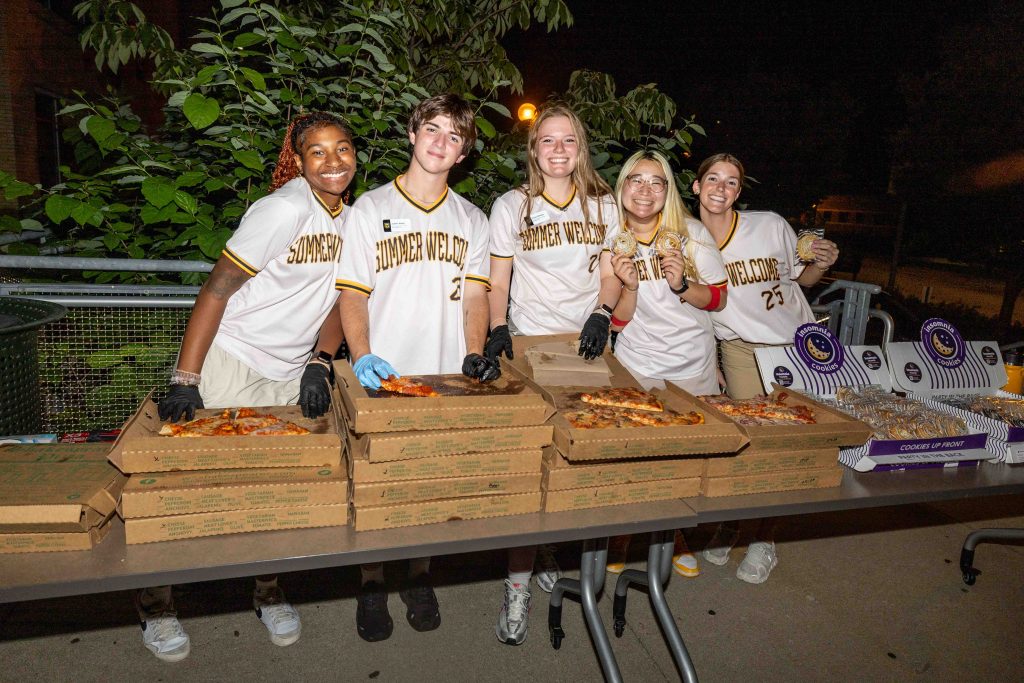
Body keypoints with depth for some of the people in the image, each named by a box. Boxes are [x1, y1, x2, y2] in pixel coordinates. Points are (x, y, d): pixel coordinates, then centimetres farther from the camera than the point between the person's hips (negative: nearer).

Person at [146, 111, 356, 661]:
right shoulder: (284, 209, -18)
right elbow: (217, 289, -18)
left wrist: (320, 362, -7)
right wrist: (185, 379, -22)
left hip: (292, 374, 6)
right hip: (229, 363, -5)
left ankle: (268, 589, 27)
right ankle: (154, 599, 23)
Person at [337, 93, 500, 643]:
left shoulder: (472, 221, 13)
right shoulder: (369, 209, 5)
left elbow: (474, 296, 6)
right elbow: (352, 293, -2)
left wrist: (474, 355, -10)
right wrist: (361, 356, -17)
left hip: (445, 377, 2)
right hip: (382, 375, -2)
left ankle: (419, 578, 27)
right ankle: (372, 585, 23)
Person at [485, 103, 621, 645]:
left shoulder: (603, 206, 9)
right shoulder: (510, 206, 4)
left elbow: (611, 274, 10)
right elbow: (496, 281, 4)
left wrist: (602, 314, -8)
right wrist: (497, 329, -12)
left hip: (586, 344, 3)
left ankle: (551, 550, 23)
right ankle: (517, 583, 2)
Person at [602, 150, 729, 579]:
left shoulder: (691, 232, -5)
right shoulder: (611, 242, -4)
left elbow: (719, 299, -1)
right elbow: (618, 321, -6)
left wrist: (682, 285, -19)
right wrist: (629, 286, -25)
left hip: (693, 367, 1)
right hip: (636, 368, 0)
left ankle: (675, 537, 29)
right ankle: (619, 537, 22)